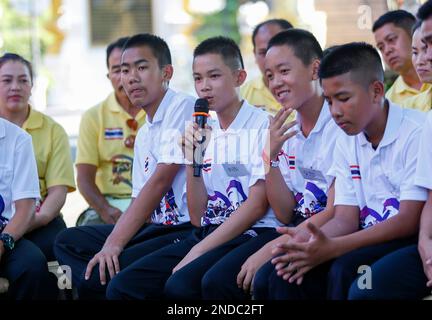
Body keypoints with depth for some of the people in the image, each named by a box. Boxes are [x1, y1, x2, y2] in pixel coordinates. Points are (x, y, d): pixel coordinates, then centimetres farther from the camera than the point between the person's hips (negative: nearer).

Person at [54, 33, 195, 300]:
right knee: (68, 241, 6)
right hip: (158, 226, 10)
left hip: (186, 230, -10)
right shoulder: (144, 135, 20)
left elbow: (160, 183, -15)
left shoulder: (183, 108, -9)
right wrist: (113, 241, 1)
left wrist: (114, 243, -17)